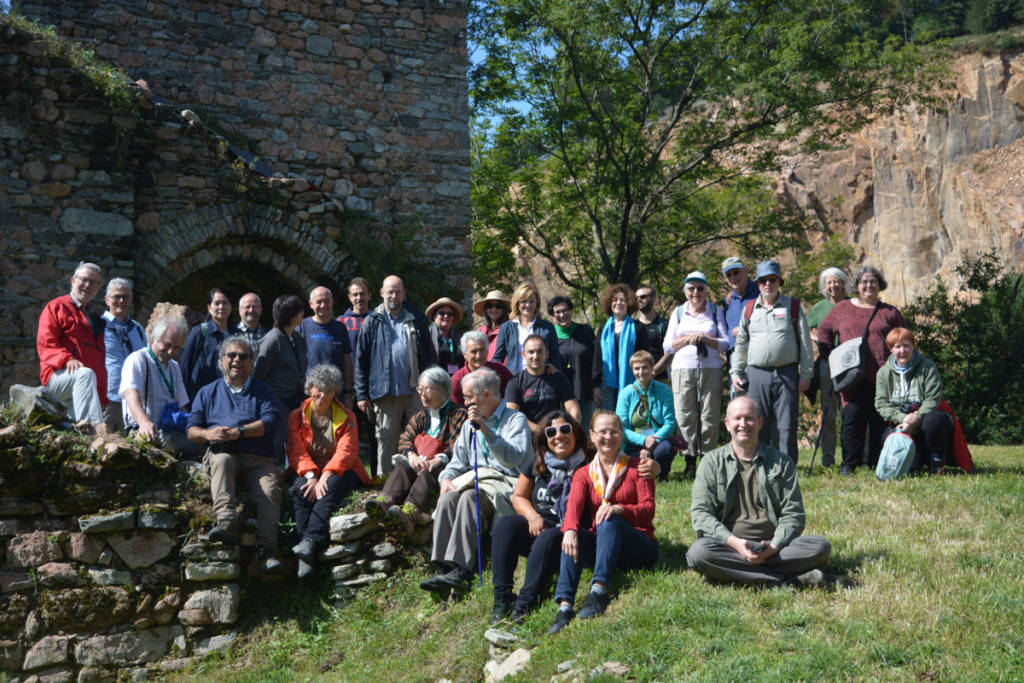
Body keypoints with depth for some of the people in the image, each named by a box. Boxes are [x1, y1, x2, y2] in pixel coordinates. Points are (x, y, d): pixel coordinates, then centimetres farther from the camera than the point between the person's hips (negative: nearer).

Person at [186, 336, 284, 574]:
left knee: (269, 490, -30)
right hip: (222, 453, 0)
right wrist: (207, 434, -11)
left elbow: (270, 422, 0)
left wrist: (239, 432, -14)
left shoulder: (263, 391, 20)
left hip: (259, 458, 0)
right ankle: (227, 523, -53)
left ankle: (267, 550, -38)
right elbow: (191, 430, 13)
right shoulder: (207, 392, 25)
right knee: (222, 460, -36)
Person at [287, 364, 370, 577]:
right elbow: (296, 451, -4)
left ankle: (309, 541, -48)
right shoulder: (297, 416, 10)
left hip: (339, 472, -1)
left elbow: (346, 451, -6)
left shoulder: (346, 417, 8)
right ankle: (308, 553, -45)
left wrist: (325, 476, -24)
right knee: (300, 490, -33)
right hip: (308, 473, 1)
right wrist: (311, 477, -23)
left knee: (332, 487, -36)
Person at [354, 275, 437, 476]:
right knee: (387, 440, 4)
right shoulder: (372, 322, 8)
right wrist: (362, 393, -1)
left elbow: (429, 357, 14)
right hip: (385, 392, -1)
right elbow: (361, 359, 5)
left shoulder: (416, 322, 13)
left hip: (415, 390, 1)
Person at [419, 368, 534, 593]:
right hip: (475, 483, 6)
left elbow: (514, 458, -15)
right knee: (447, 499, -26)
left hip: (506, 486, -6)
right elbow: (458, 461, 22)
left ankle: (459, 570, -42)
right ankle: (445, 566, -35)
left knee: (469, 498, -34)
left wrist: (486, 430, -22)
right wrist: (446, 478, 0)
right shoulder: (469, 424, 24)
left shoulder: (516, 419, 1)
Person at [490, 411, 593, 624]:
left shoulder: (587, 466, -5)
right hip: (536, 527, 5)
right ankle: (502, 597, -31)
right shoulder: (538, 466, 10)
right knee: (505, 524, -22)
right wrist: (533, 517, -1)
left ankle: (525, 602, -42)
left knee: (549, 538, -36)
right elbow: (518, 496, 17)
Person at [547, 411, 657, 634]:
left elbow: (648, 510, -7)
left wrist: (618, 509, -29)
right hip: (599, 545, 2)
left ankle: (599, 590, -43)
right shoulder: (583, 475, 11)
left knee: (609, 520, -31)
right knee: (573, 535, -29)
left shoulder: (636, 467, 6)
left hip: (639, 546, -2)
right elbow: (573, 508, -9)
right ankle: (565, 605, -42)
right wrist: (570, 530, -34)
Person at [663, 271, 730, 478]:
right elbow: (668, 346, 10)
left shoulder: (716, 311, 12)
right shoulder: (678, 313, 14)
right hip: (683, 368, 1)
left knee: (709, 416, -4)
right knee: (685, 416, -4)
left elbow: (726, 343, 5)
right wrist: (688, 339, -5)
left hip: (711, 369, -1)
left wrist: (706, 339, -11)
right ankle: (690, 461, 2)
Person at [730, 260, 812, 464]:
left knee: (787, 427, -1)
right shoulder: (749, 309, 14)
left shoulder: (793, 307, 8)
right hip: (757, 375, 2)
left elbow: (805, 343, 6)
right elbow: (740, 344, 18)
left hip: (787, 374, -2)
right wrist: (736, 373, 10)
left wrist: (805, 374, 0)